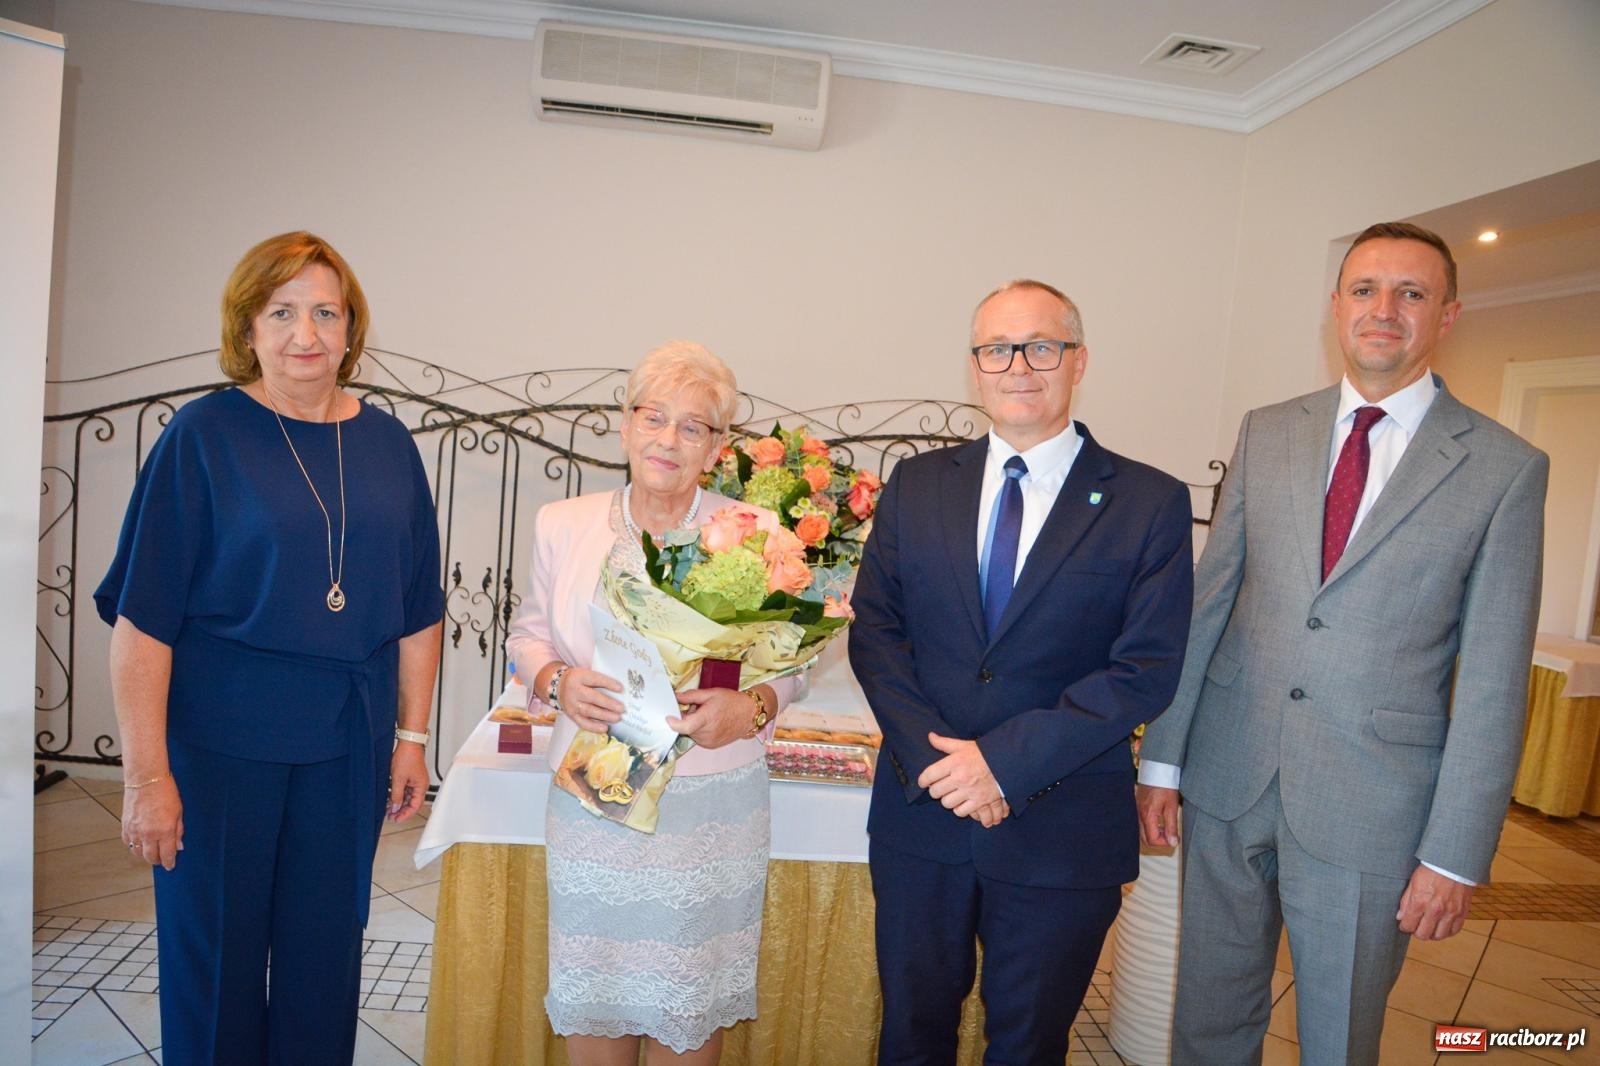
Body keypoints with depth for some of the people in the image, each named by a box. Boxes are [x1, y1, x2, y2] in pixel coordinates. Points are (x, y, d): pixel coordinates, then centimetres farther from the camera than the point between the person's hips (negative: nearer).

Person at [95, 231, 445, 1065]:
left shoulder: (386, 443, 3)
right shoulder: (204, 435, -8)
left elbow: (417, 610, 7)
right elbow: (143, 618, -10)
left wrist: (413, 735, 6)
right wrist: (147, 775, -12)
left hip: (348, 746, 3)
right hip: (219, 744, -3)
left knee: (325, 956, 15)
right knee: (215, 957, 12)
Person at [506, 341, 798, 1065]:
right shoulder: (562, 524, 2)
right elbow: (528, 636, 9)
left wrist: (750, 707, -18)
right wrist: (557, 682, -12)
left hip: (712, 809, -1)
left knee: (691, 1002, 12)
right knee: (593, 989, 13)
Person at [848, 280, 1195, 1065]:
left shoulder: (1150, 504, -6)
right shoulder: (916, 484, 3)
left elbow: (1146, 669, -12)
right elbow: (874, 630, 0)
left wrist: (1004, 759, -18)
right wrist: (933, 756, -14)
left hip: (1062, 832, -2)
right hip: (922, 815, 2)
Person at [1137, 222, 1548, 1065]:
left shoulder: (1505, 468, -4)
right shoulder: (1267, 432, 5)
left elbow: (1494, 678, -5)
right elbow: (1206, 601, 5)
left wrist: (1455, 854, -7)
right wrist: (1161, 758, 3)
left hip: (1370, 805, -2)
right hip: (1229, 775, 3)